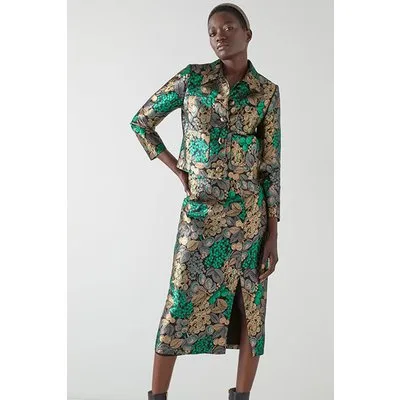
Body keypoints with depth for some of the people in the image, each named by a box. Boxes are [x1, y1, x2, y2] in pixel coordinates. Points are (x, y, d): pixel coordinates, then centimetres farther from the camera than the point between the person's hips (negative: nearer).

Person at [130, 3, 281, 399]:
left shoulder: (267, 91, 1)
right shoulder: (191, 77, 0)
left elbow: (271, 165, 1)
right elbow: (141, 121, 9)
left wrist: (272, 234, -2)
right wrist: (177, 169, 1)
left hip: (249, 215, 1)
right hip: (200, 213, -1)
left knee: (250, 308, 7)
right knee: (180, 306, 2)